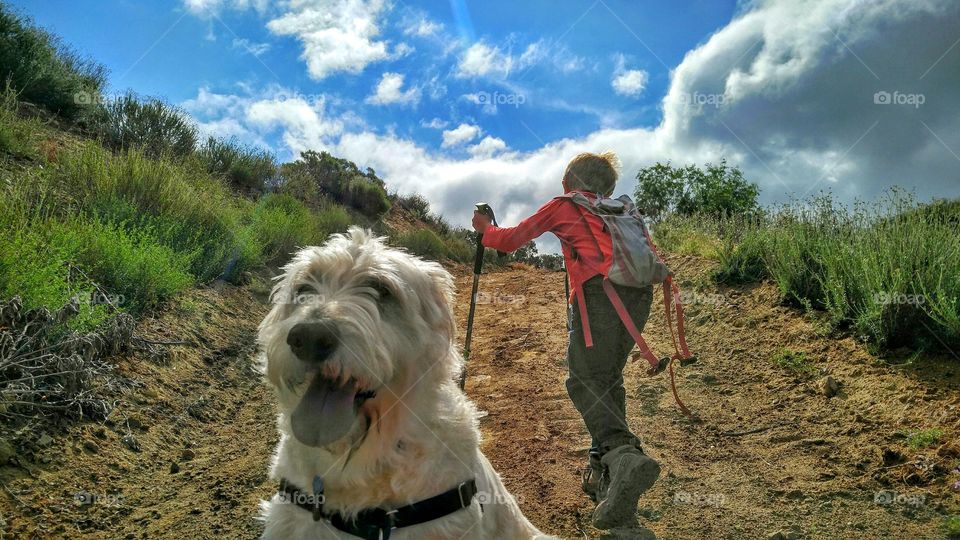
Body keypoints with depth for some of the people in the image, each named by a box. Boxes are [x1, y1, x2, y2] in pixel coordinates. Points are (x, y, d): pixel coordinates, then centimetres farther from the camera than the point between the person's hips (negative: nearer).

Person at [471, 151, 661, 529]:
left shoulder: (562, 206, 21)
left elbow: (509, 240, 26)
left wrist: (485, 229, 46)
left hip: (600, 287, -5)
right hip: (641, 289, 6)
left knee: (584, 380, -5)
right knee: (609, 378, 15)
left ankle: (625, 455, -28)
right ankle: (604, 473, 12)